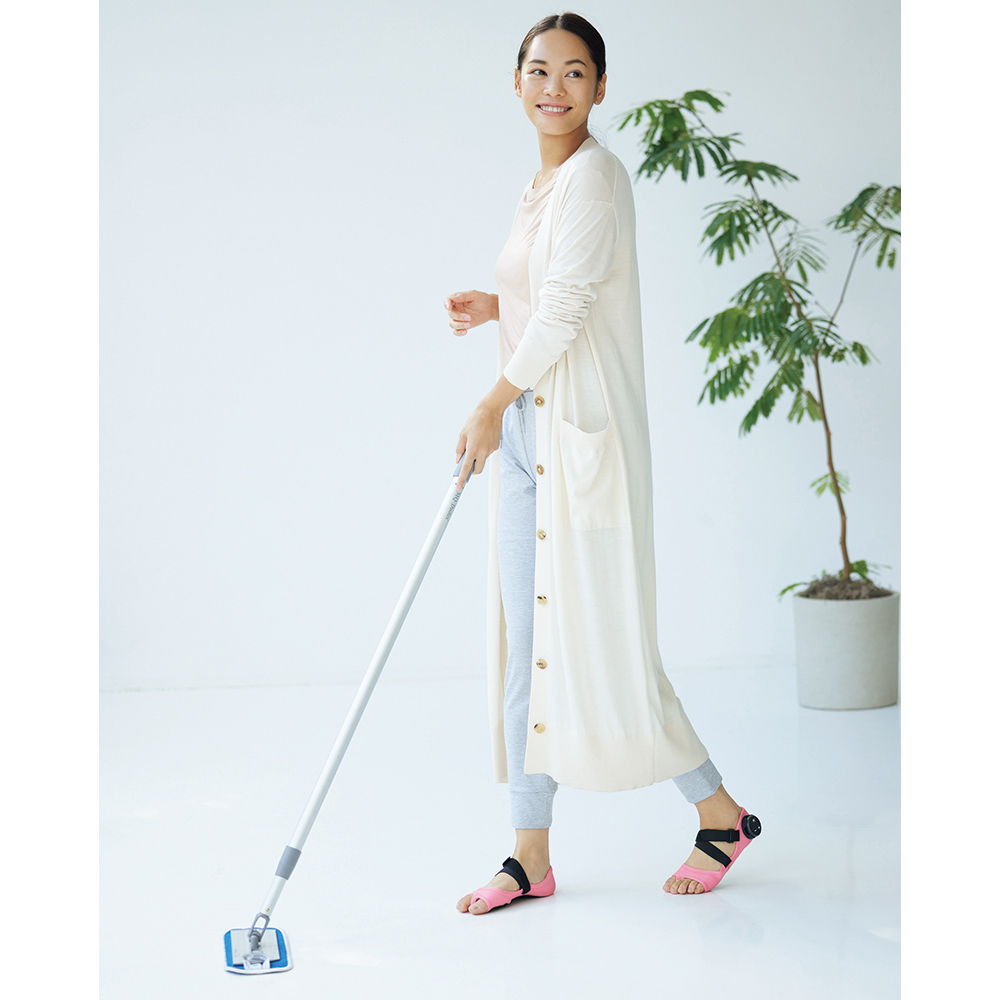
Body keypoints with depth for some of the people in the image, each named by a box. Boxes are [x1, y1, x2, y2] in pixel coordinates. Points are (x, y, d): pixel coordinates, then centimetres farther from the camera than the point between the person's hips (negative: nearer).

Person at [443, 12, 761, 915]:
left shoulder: (593, 177, -13)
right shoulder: (542, 184, 16)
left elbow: (567, 308, -17)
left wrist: (492, 407, -12)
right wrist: (493, 306, 9)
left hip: (581, 432, -9)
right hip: (525, 433, 9)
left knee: (598, 643, -4)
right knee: (528, 643, 8)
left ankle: (721, 812, 13)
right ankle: (531, 857, 13)